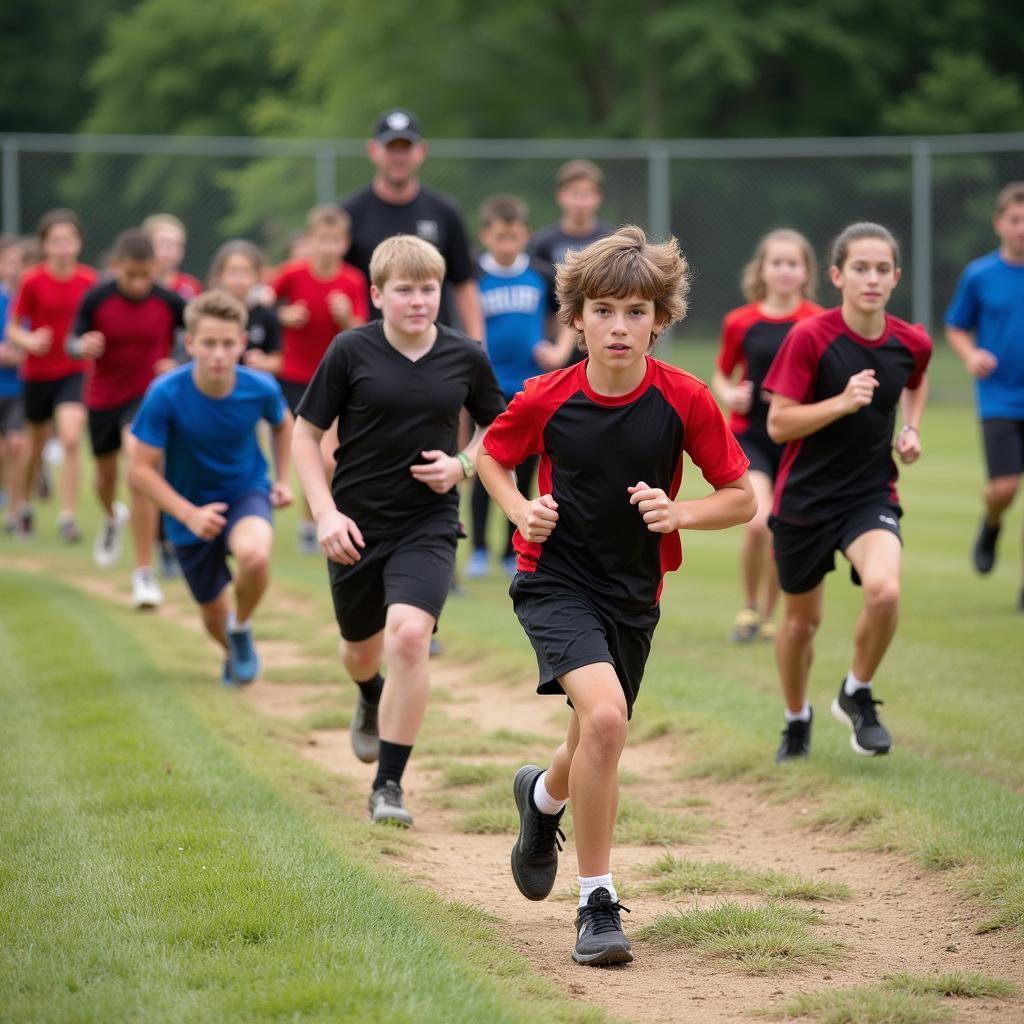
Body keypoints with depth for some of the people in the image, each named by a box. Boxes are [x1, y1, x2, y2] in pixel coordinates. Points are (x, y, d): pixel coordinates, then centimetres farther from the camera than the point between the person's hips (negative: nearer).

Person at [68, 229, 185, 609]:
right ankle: (112, 518, 61)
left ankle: (144, 573, -18)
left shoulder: (170, 302, -14)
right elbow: (72, 343, -11)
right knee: (106, 474, 21)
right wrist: (83, 346, -35)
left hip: (148, 394, -2)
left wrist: (177, 364, -19)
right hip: (102, 397, 3)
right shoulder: (96, 299, -14)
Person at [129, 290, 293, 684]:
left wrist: (282, 479, 4)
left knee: (254, 556, -34)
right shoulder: (165, 394, -26)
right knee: (214, 611, 10)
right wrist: (190, 515, -28)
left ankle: (242, 628, -2)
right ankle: (233, 653, 49)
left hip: (246, 492, 0)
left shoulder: (260, 388, -18)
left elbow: (282, 423, 9)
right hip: (190, 508, 0)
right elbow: (140, 471, -20)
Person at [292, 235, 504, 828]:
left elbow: (499, 425, 15)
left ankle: (389, 785, -13)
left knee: (410, 636, -23)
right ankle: (372, 701, 58)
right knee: (362, 651, 17)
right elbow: (307, 432, 0)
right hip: (357, 527, 1)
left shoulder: (466, 358, -2)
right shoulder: (351, 351, -7)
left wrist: (463, 465, -5)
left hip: (429, 524, -1)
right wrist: (325, 513, -10)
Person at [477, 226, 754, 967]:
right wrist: (522, 511, -9)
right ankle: (597, 902, -17)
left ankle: (544, 795, 56)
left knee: (597, 749, 16)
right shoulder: (547, 399, -11)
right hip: (556, 579, -3)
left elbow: (742, 499, -3)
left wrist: (677, 513, -21)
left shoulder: (685, 400, -11)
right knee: (605, 716, -28)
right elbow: (491, 455, 9)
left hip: (633, 593, 3)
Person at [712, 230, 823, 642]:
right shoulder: (740, 322, 0)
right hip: (750, 435, 0)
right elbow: (722, 375, 13)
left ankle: (767, 615, 28)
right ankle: (749, 607, 3)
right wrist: (729, 396, -9)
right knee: (757, 523, -19)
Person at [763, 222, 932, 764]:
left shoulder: (911, 343, -4)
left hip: (871, 495, 1)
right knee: (801, 619, 13)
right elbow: (778, 424, -15)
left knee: (884, 591, -26)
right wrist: (843, 402, -28)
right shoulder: (809, 338, -15)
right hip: (805, 497, -1)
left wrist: (911, 428, 4)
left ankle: (857, 694, 1)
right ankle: (797, 720, 41)